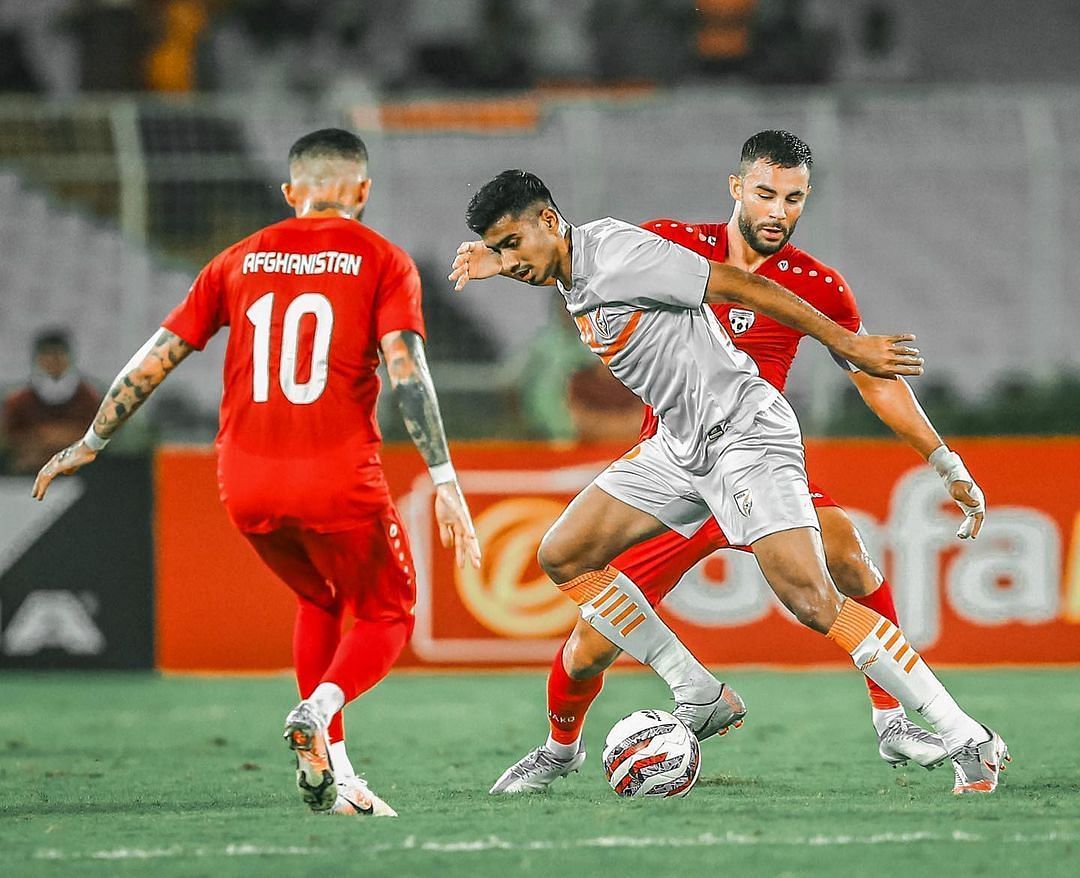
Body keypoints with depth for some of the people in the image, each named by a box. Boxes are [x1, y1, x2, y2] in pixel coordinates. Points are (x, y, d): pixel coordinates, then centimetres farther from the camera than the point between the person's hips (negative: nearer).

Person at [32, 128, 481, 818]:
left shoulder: (242, 260, 15)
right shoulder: (382, 261, 5)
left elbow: (156, 358, 15)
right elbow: (406, 367, -9)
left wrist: (91, 444, 26)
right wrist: (445, 481, -13)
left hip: (246, 485, 4)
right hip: (339, 479, -4)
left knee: (319, 599, 28)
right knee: (386, 618, 15)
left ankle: (333, 771, 17)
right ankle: (320, 710, -16)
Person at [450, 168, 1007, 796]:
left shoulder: (618, 255, -19)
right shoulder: (576, 277, 9)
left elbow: (742, 287, -17)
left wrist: (847, 344, -15)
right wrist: (499, 265, 38)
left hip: (744, 431, -10)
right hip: (680, 445, 10)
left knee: (814, 603, -21)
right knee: (564, 557, 4)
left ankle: (969, 742, -16)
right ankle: (702, 698, 8)